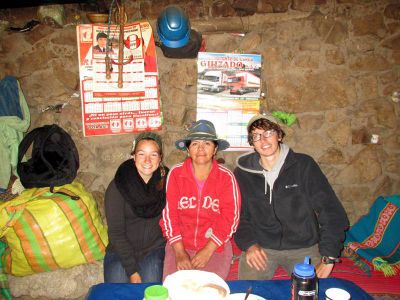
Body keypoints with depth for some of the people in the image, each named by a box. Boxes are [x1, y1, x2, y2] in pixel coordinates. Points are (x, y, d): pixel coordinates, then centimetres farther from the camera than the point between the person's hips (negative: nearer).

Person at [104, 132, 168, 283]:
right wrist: (132, 271, -13)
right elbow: (116, 232, -11)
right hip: (120, 252, -1)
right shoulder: (117, 187, -12)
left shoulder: (166, 181, -6)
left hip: (154, 249, 1)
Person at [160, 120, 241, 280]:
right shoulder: (175, 173, -2)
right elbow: (168, 214, -4)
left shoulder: (226, 177, -3)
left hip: (216, 246, 0)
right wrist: (179, 252, -10)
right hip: (180, 245, 1)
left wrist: (208, 250, -13)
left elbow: (230, 217, -6)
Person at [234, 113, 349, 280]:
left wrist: (328, 258, -11)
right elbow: (238, 215, 6)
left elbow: (331, 211, -7)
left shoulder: (303, 165, -6)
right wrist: (248, 244, -11)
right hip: (261, 246, 1)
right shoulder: (243, 173, -1)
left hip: (304, 247, 0)